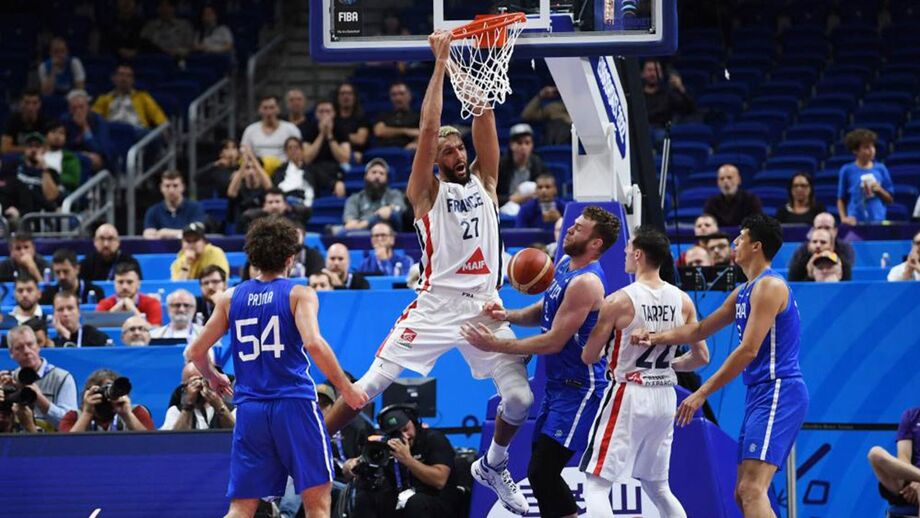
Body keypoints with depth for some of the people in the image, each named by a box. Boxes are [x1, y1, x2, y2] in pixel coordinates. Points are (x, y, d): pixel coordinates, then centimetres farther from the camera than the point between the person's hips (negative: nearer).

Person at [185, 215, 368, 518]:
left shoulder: (231, 298, 10)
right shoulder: (299, 295, -2)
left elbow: (196, 352, 13)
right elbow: (314, 344, -18)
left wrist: (212, 379, 33)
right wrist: (345, 388, -9)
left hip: (249, 409, 4)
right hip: (294, 403, -4)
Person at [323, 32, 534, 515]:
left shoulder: (484, 180, 13)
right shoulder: (427, 192, 2)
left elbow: (484, 118, 4)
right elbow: (428, 130, -8)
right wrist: (440, 65, -8)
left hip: (484, 306, 3)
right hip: (437, 305, -3)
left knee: (520, 398, -3)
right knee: (370, 385, -10)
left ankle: (494, 465, 24)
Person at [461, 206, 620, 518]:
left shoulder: (586, 283, -22)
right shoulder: (564, 265, 9)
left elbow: (554, 342, -23)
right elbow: (543, 313, 21)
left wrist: (495, 346, -20)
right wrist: (508, 316, 0)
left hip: (579, 388, -10)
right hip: (558, 384, 10)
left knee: (542, 473, -14)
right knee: (541, 471, 15)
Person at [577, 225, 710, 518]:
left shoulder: (619, 301, -13)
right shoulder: (683, 302, 2)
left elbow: (589, 357, -7)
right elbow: (701, 357, 6)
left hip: (628, 395, -6)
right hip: (665, 397, 6)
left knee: (596, 486, -4)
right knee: (658, 488, 21)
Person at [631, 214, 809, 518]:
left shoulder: (769, 287, -12)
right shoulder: (744, 292, 19)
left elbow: (748, 350, -19)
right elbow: (701, 330, 28)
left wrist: (702, 393, -18)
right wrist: (656, 338, 13)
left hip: (778, 392, -11)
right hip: (759, 393, 11)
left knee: (752, 490, -21)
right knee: (743, 493, 11)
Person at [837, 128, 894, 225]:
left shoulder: (880, 169, 7)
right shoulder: (847, 171, 3)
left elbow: (890, 200, 12)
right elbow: (841, 200, 8)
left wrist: (879, 190, -6)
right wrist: (844, 218, -6)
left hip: (878, 220, 2)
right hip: (855, 220, -2)